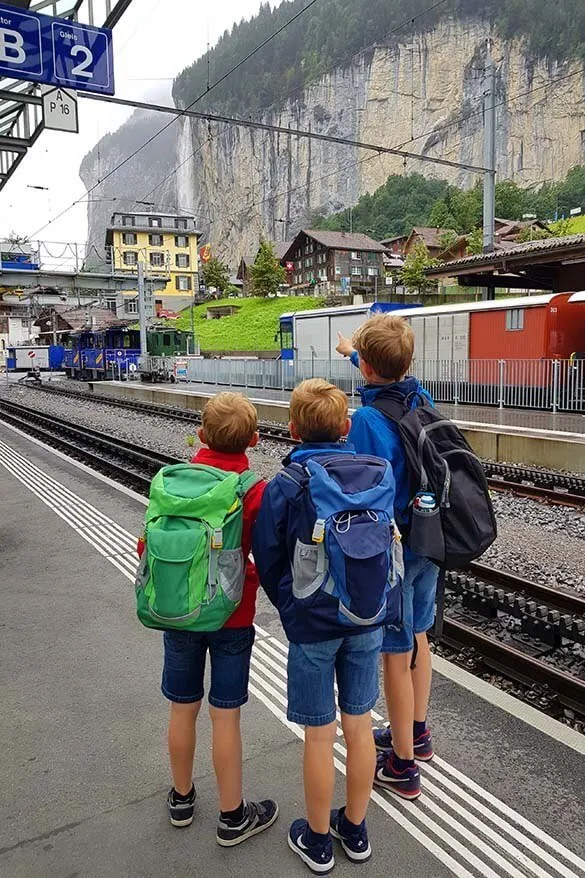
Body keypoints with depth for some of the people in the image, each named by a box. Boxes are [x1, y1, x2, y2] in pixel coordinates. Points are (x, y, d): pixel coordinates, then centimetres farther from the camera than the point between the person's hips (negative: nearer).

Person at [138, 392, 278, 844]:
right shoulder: (256, 491, -17)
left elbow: (149, 546, -2)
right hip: (231, 616, -3)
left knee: (183, 708, 19)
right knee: (225, 715, 10)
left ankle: (181, 798, 39)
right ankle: (233, 816, 28)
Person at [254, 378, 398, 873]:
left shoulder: (284, 487, -17)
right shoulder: (380, 476, -8)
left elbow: (268, 562, -6)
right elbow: (388, 544, 3)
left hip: (312, 627, -3)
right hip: (368, 622, 4)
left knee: (320, 734, 12)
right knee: (359, 725, 18)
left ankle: (317, 841, 33)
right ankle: (355, 830, 38)